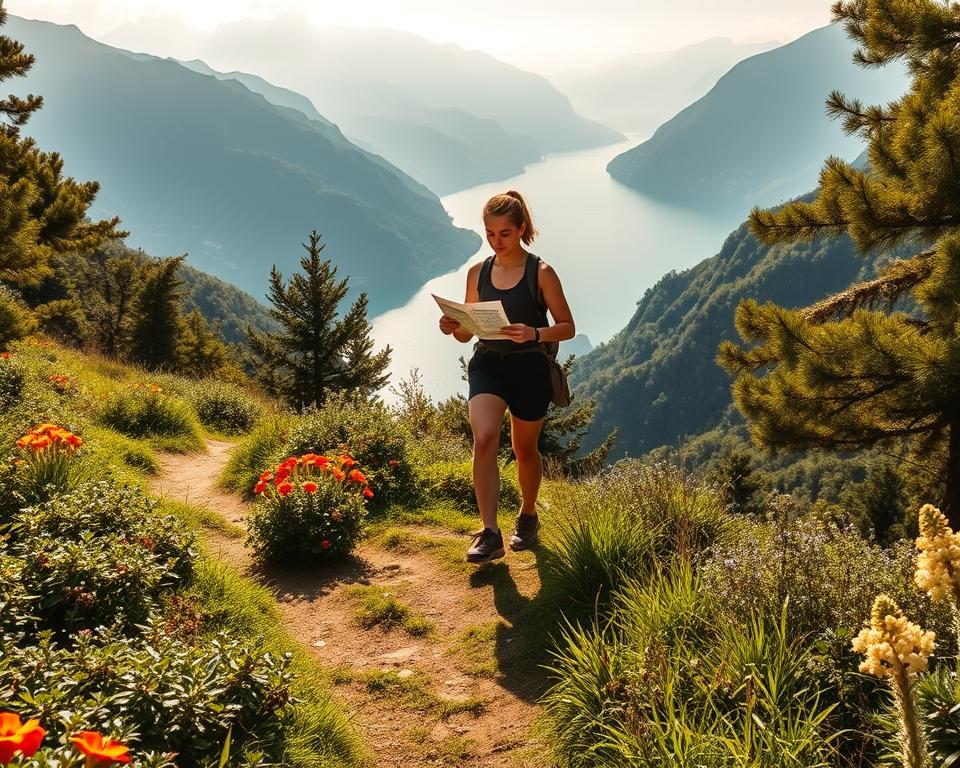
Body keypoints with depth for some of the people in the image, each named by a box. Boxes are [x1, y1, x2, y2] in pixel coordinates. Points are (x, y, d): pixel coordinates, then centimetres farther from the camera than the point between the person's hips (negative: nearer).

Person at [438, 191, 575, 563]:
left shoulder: (541, 273, -6)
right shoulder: (477, 273, 5)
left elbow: (567, 327, -5)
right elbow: (468, 332, 12)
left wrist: (534, 333, -24)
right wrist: (453, 328, -12)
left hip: (529, 369, -2)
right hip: (487, 365, 2)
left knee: (525, 449, 13)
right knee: (484, 438, -22)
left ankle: (528, 516, 40)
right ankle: (489, 534, -19)